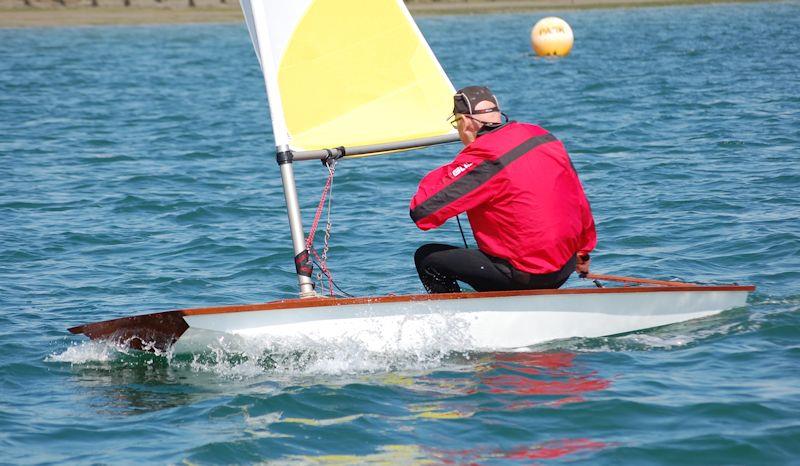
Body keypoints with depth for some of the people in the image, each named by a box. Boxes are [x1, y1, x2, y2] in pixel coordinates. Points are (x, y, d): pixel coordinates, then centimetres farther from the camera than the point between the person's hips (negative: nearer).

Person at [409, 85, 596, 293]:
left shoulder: (480, 159, -18)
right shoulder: (543, 136, 4)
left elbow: (421, 212, -19)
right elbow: (579, 200, 13)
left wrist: (444, 173, -2)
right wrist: (582, 252, 26)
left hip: (526, 275, -8)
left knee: (426, 257, 2)